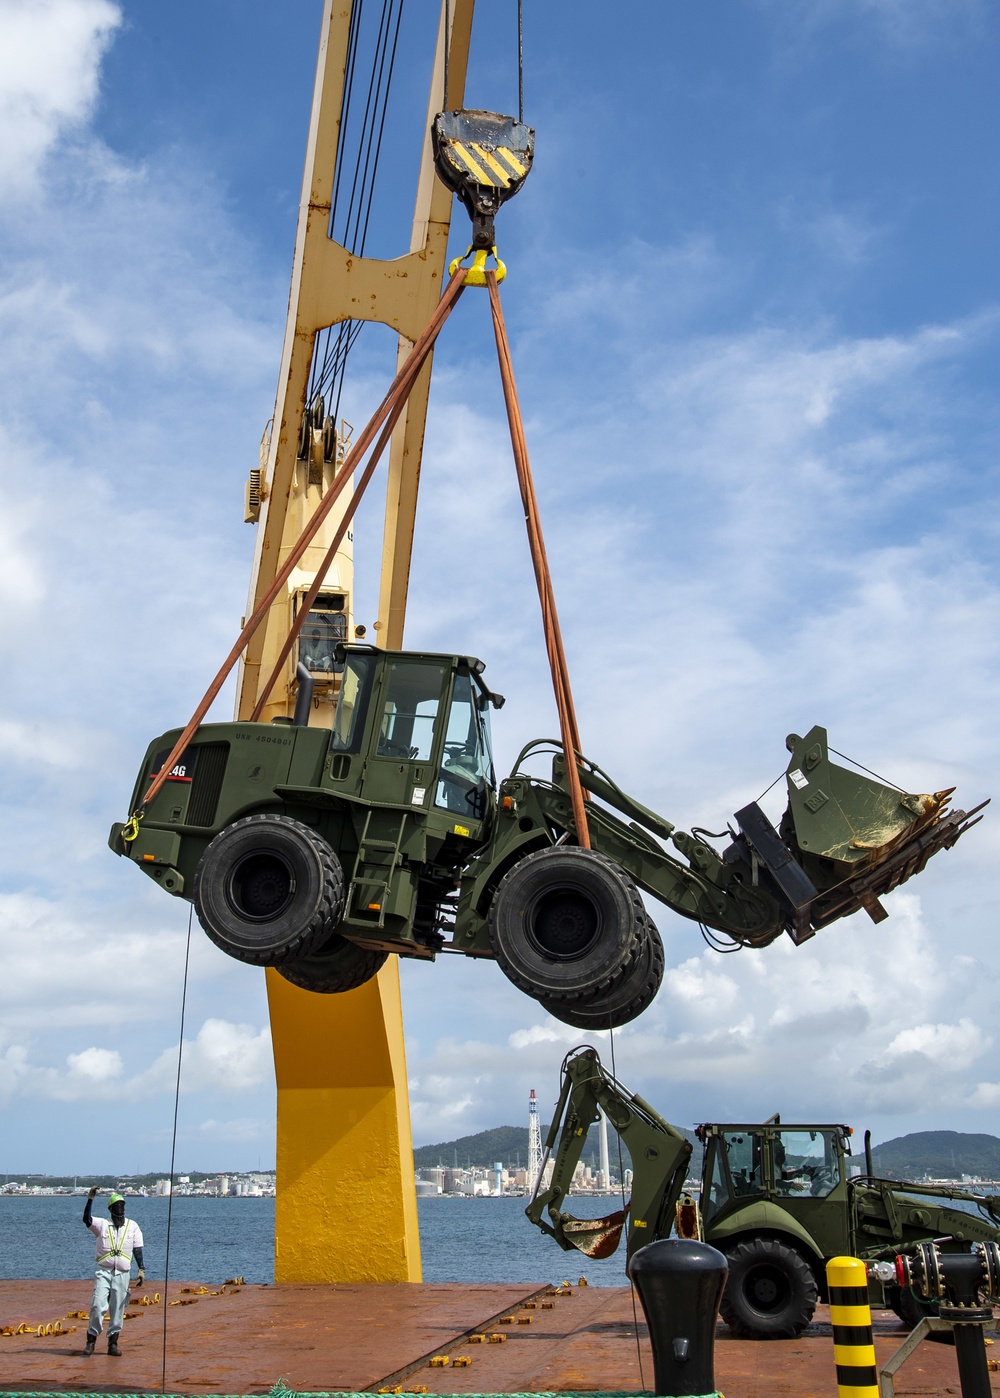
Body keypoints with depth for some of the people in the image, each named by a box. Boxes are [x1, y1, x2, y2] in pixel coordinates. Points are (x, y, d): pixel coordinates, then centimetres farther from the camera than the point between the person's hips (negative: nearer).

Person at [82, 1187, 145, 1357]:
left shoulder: (133, 1226, 9)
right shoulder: (102, 1224, 5)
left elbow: (137, 1250, 6)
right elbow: (86, 1219, -14)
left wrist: (141, 1269, -4)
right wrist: (90, 1200, -24)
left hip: (122, 1274, 1)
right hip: (103, 1271, -1)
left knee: (117, 1310, 3)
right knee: (97, 1306, -10)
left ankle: (113, 1343, 12)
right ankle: (91, 1340, 2)